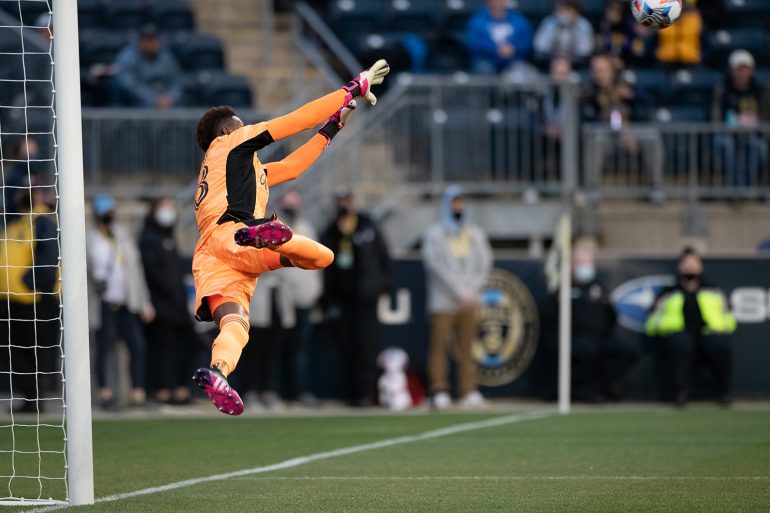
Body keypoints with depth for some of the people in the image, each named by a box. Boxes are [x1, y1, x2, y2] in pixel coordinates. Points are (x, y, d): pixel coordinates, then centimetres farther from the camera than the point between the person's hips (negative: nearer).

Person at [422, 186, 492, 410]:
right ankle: (439, 390, -6)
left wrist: (472, 290, -1)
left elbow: (484, 263, 14)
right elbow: (436, 265, -7)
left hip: (469, 300, 4)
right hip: (443, 300, -4)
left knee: (467, 347, 0)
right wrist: (458, 292, -12)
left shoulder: (475, 233, 17)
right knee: (439, 346, -7)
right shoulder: (434, 233, 3)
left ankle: (469, 392, 0)